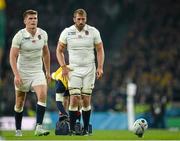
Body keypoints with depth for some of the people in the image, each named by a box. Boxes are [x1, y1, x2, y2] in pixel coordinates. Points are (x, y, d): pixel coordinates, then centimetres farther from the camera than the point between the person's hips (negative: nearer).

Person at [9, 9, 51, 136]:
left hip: (38, 71, 2)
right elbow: (13, 56, -12)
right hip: (22, 72, -2)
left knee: (42, 95, -21)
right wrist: (16, 75, -21)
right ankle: (18, 130, 23)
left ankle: (39, 127, -23)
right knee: (20, 103, 6)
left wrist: (48, 72, 15)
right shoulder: (19, 36, -12)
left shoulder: (43, 34, 0)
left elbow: (46, 53, 14)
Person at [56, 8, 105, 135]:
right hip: (74, 70, -1)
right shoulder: (67, 32, -1)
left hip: (89, 69, 1)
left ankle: (86, 129, 7)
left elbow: (100, 50, 7)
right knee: (74, 99, -10)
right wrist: (63, 67, -7)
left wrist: (100, 67, -4)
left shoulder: (93, 32, 1)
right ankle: (72, 129, -4)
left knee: (86, 100, -1)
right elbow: (59, 50, 5)